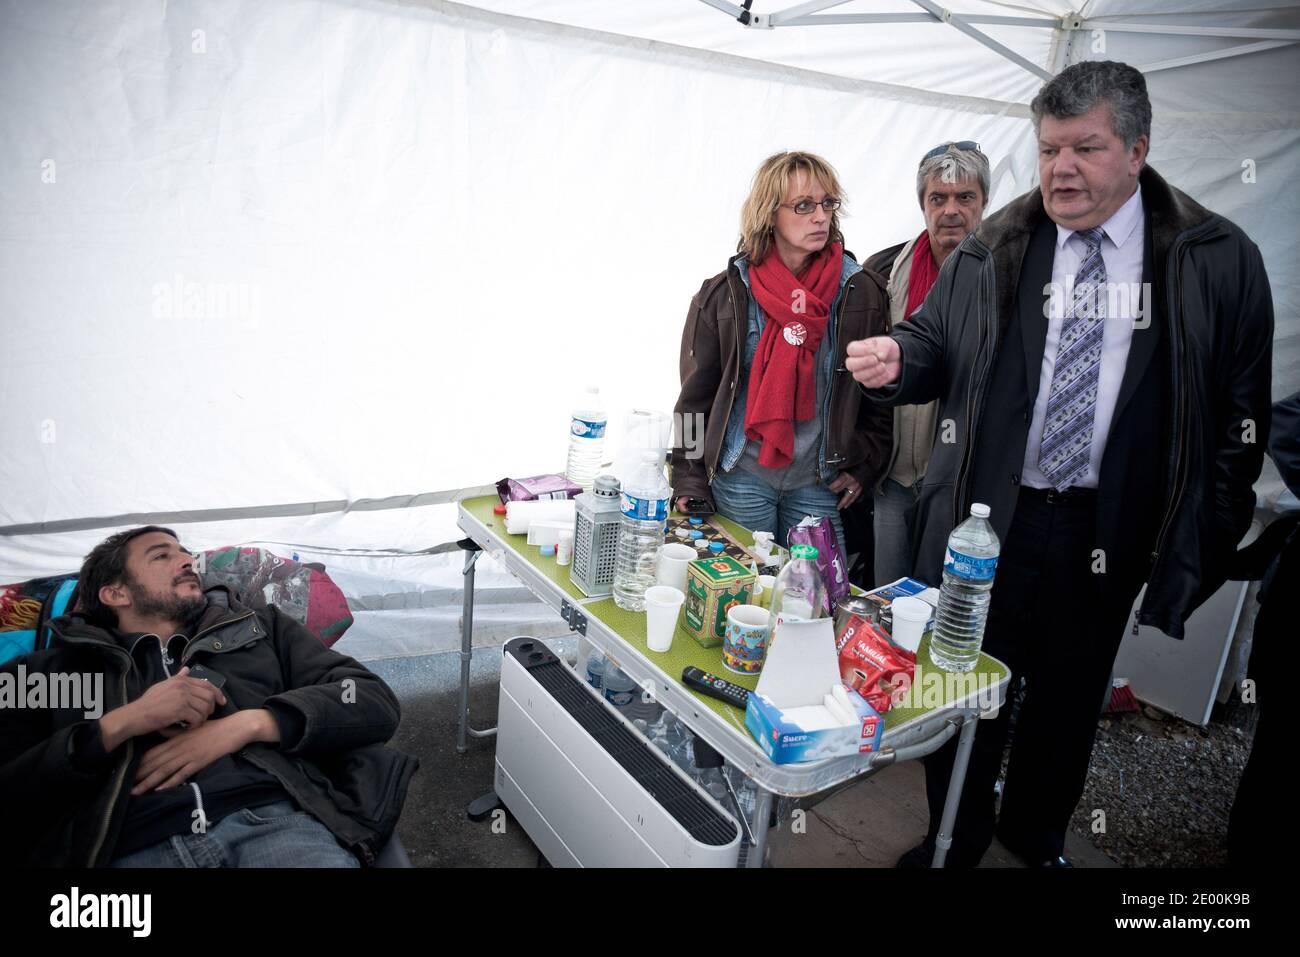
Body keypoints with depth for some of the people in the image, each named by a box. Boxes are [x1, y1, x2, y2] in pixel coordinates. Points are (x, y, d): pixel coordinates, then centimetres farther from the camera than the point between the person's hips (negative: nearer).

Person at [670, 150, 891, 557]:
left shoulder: (863, 292, -1)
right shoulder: (724, 294, -3)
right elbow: (695, 394, 1)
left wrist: (863, 465, 2)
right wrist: (689, 479, -2)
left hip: (820, 482, 1)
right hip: (740, 477, -1)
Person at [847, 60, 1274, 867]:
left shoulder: (1220, 261, -1)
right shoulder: (990, 251, 2)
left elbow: (1241, 413, 0)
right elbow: (935, 344, 4)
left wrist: (1207, 539, -5)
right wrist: (894, 362, -19)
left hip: (1107, 533, 0)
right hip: (983, 518, 1)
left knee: (1070, 697, 17)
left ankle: (1036, 834, 43)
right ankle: (956, 839, 36)